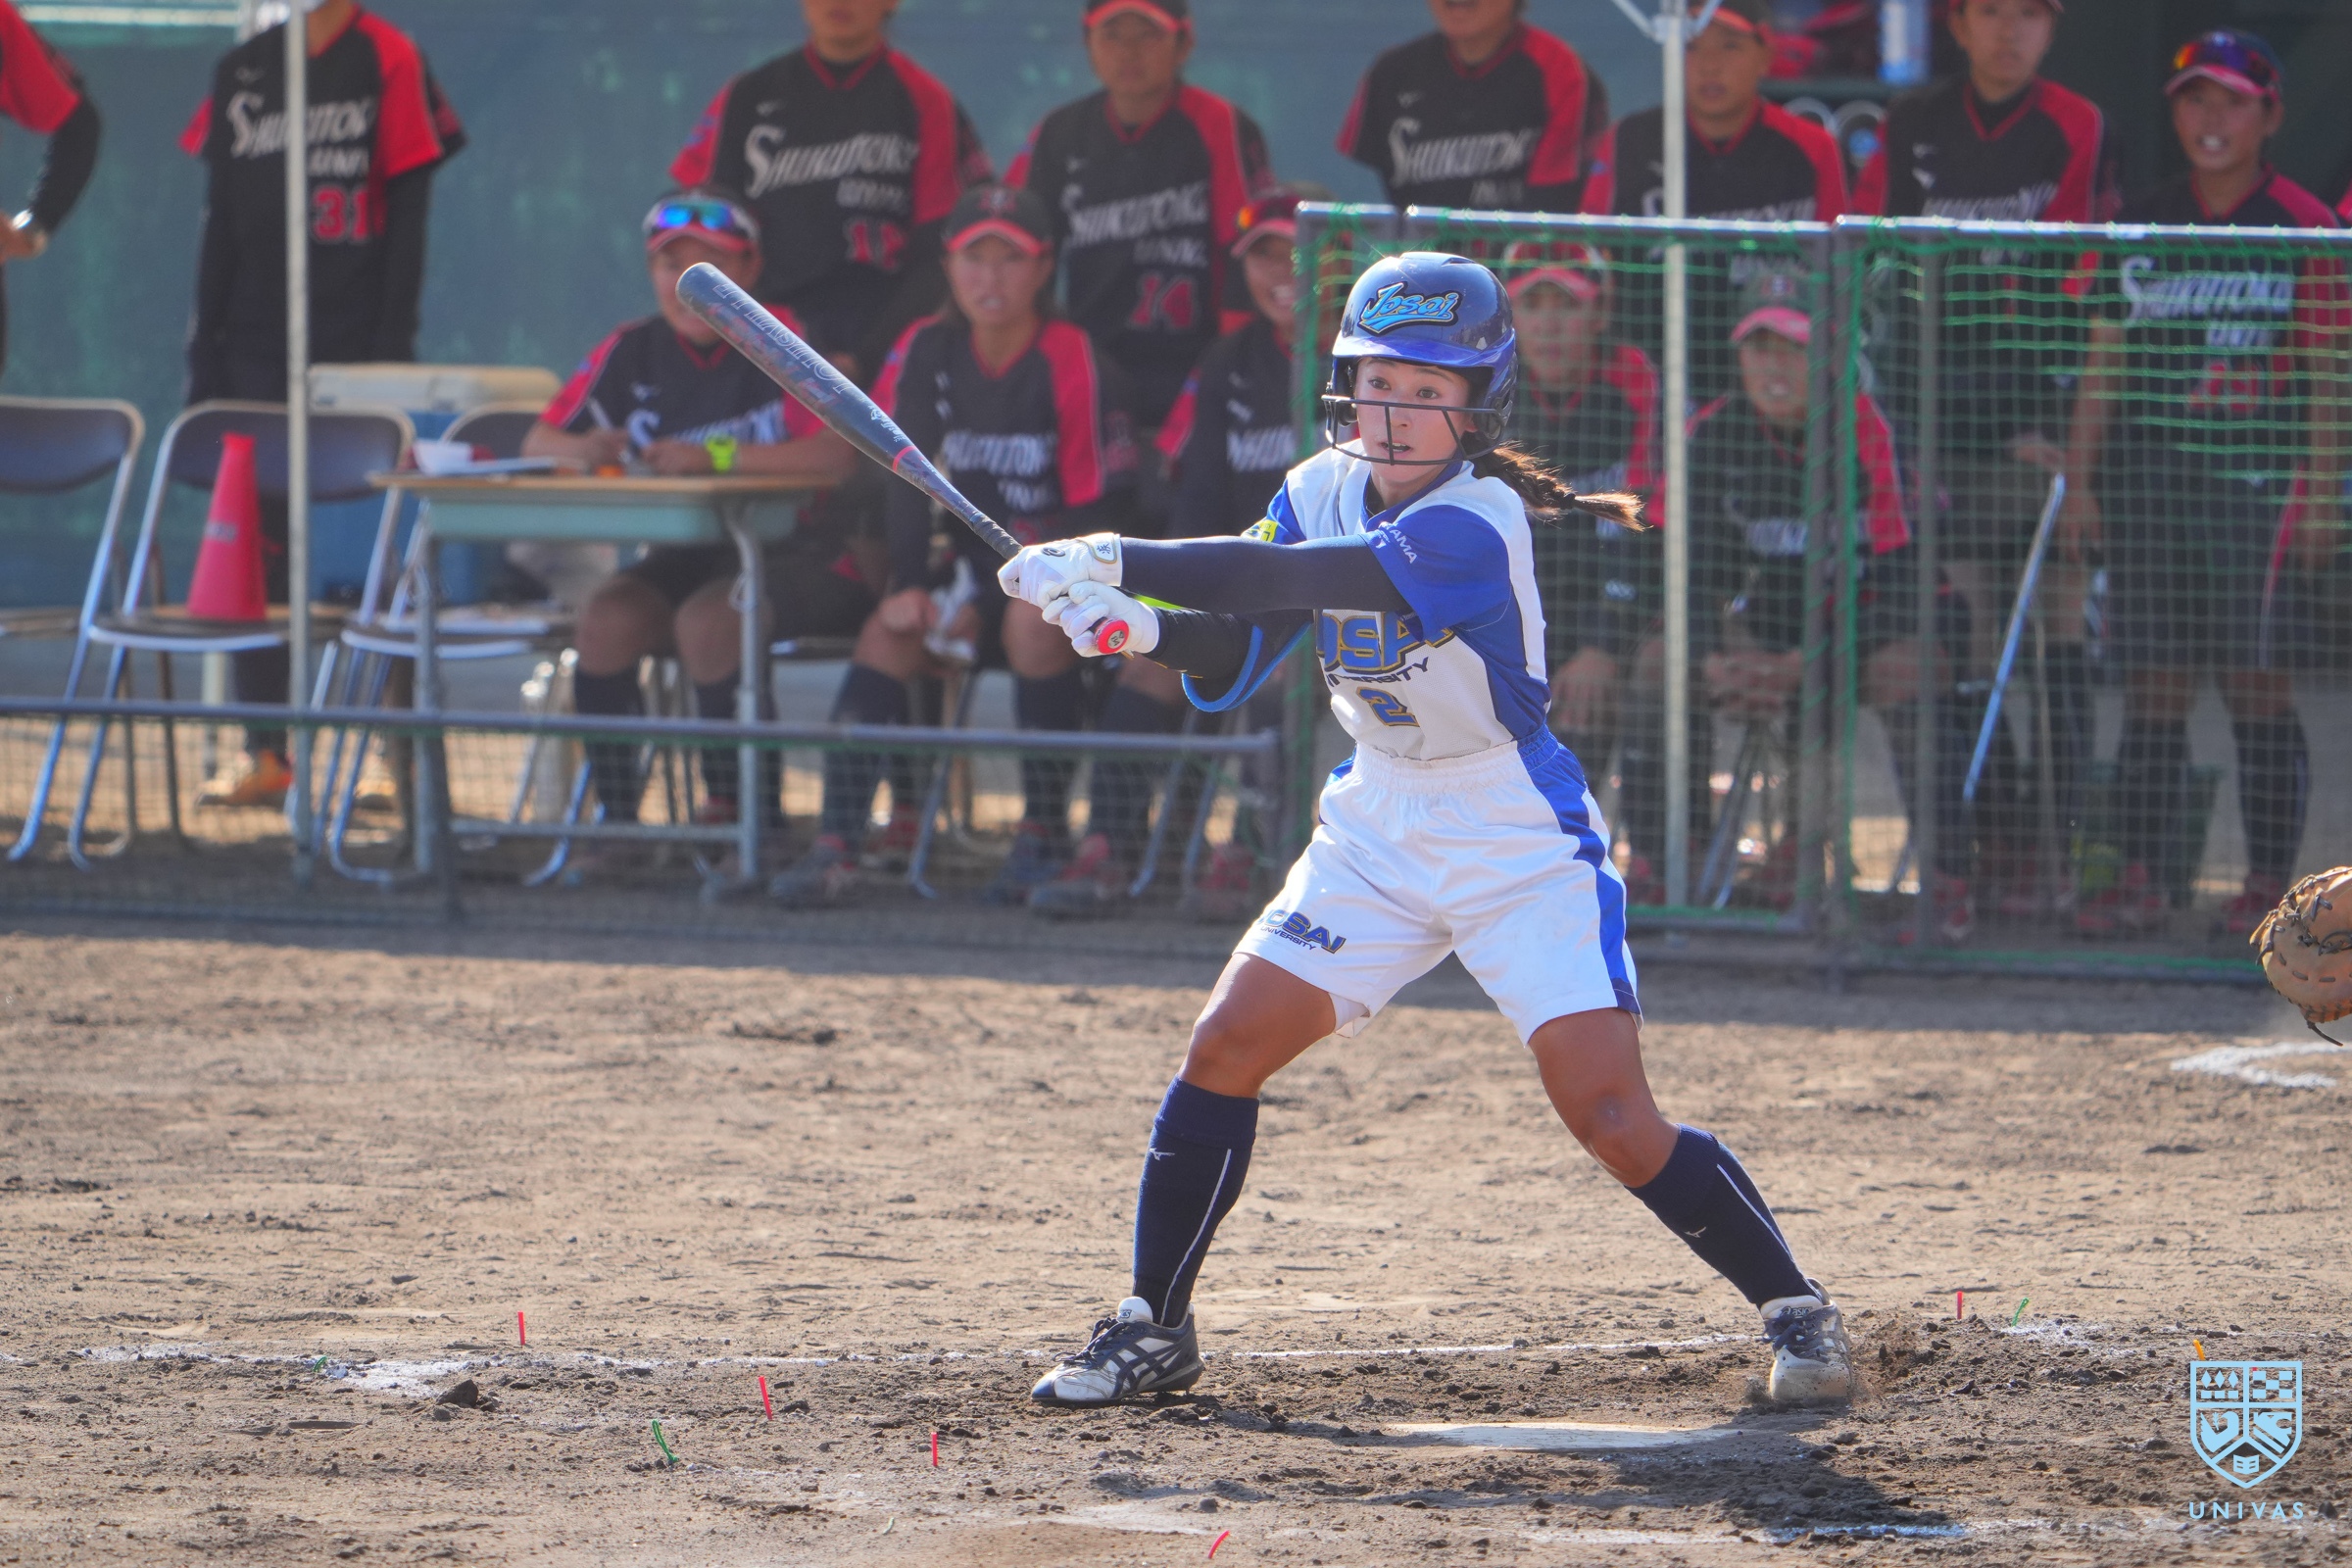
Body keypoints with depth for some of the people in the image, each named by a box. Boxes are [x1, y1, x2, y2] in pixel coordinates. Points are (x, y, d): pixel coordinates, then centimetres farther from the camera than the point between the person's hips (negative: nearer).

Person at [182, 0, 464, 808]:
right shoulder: (243, 69, 10)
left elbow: (407, 213, -5)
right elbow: (220, 218, 12)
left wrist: (390, 343, -11)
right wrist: (205, 345, 7)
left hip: (356, 346, -4)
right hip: (256, 343, 4)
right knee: (256, 541, 2)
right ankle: (264, 752, 6)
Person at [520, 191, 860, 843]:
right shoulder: (633, 352, 5)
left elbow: (835, 456, -23)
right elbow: (539, 442, 6)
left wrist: (716, 457, -31)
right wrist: (582, 449, -18)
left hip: (800, 554, -5)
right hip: (688, 555, 5)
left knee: (706, 620, -32)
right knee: (607, 618, -23)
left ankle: (738, 805, -16)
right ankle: (614, 814, -11)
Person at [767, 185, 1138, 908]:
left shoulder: (1073, 362, -13)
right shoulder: (924, 354, 1)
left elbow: (1101, 508, -13)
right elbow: (905, 485, -1)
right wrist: (909, 587, -13)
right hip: (975, 568, 4)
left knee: (1033, 621, -34)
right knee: (887, 635, -21)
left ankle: (1045, 835, -18)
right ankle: (836, 846, -24)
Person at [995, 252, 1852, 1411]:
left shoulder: (1472, 527, -25)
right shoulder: (1323, 493, -2)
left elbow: (1288, 581, -36)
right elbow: (1231, 659, -4)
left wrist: (1114, 564, -36)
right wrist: (1138, 622, -24)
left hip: (1520, 844, -6)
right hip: (1377, 828, 6)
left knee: (1613, 1119, -15)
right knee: (1224, 1052, -3)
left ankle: (1792, 1308, 3)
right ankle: (1153, 1330, 10)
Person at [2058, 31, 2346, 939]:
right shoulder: (2140, 231, 11)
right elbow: (2103, 365, 14)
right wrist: (2079, 482, 8)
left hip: (2258, 484, -4)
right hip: (2147, 482, 4)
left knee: (2257, 688, -5)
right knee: (2152, 690, 3)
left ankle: (2270, 882, 1)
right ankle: (2145, 880, 6)